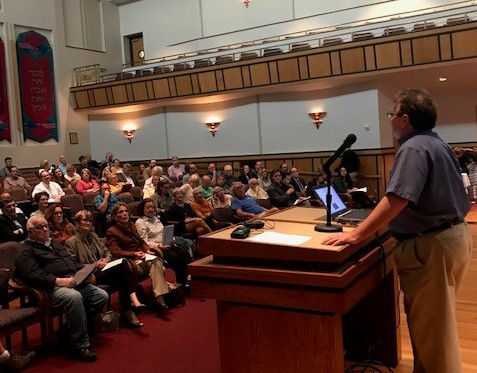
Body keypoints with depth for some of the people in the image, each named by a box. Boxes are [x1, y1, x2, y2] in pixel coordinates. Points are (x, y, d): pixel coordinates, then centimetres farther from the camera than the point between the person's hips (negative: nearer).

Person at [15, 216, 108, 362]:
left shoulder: (56, 245, 29)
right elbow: (32, 274, -13)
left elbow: (74, 263, 32)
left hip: (76, 282, 8)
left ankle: (72, 329, -1)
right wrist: (57, 280, -23)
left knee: (102, 296, -12)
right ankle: (80, 346, -26)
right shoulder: (26, 252, 4)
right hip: (54, 288, -8)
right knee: (74, 297, -37)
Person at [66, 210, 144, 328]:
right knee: (122, 267, -30)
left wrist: (106, 259, 2)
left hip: (103, 269, 6)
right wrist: (95, 265, -13)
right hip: (89, 276, -6)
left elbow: (107, 252, 25)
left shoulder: (93, 236, 23)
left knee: (124, 262, -28)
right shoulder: (71, 242, 0)